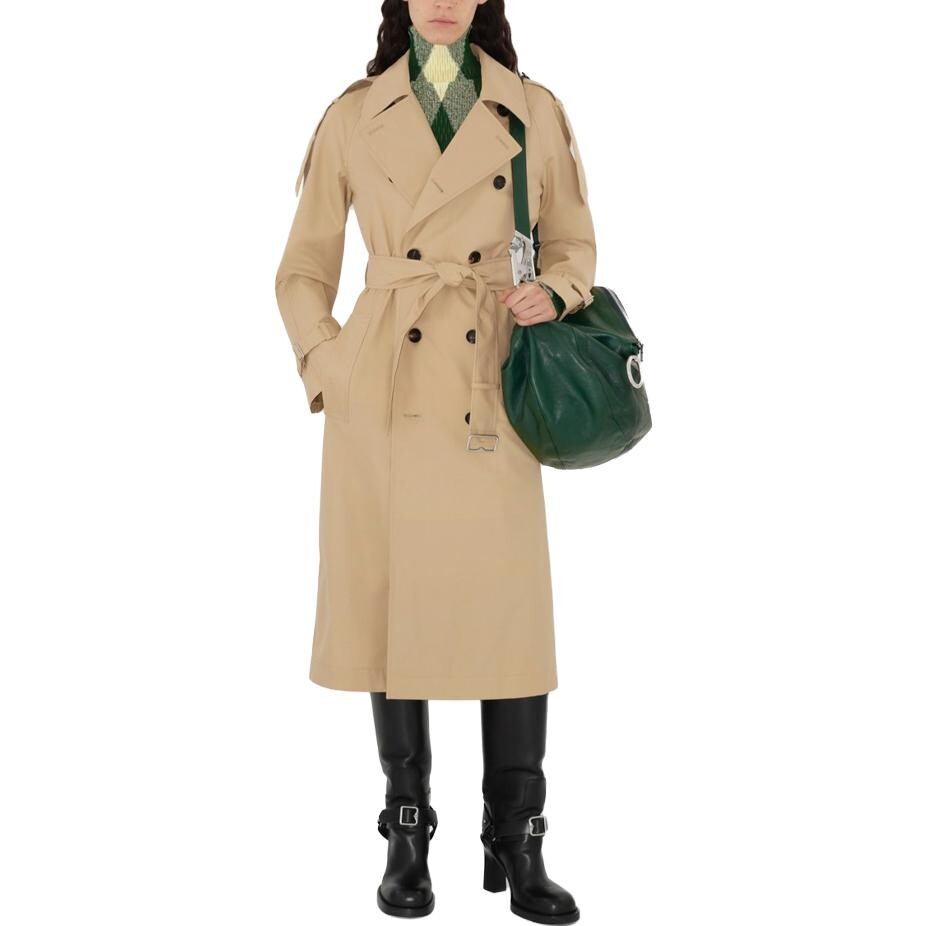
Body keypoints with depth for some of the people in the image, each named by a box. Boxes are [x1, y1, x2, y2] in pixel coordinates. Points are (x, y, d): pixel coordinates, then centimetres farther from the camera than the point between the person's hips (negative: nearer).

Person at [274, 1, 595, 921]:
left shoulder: (536, 113, 8)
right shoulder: (354, 117, 7)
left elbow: (572, 244, 16)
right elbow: (304, 268, 12)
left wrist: (553, 292, -6)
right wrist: (326, 367, -1)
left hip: (488, 396, 0)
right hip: (382, 397, 0)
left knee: (509, 612, -1)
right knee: (391, 605, 5)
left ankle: (517, 846, 15)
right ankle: (407, 837, 21)